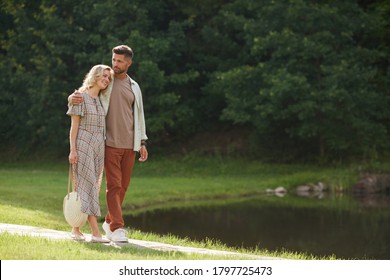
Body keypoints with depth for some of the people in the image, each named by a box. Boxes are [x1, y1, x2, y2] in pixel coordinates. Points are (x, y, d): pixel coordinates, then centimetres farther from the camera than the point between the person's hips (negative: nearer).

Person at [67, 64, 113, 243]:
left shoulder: (101, 100, 15)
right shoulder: (81, 97, -4)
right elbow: (74, 125, -7)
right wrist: (72, 149, -13)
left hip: (98, 147, 7)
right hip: (84, 146, -7)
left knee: (88, 187, 7)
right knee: (88, 186, -9)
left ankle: (76, 229, 13)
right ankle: (96, 233, -13)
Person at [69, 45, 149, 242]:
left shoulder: (134, 87, 14)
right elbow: (83, 95, 6)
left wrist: (142, 142, 13)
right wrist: (73, 98, -20)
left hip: (129, 144, 4)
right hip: (110, 143, -4)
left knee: (123, 186, 7)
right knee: (114, 185, -10)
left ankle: (109, 223, 21)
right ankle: (117, 228, -12)